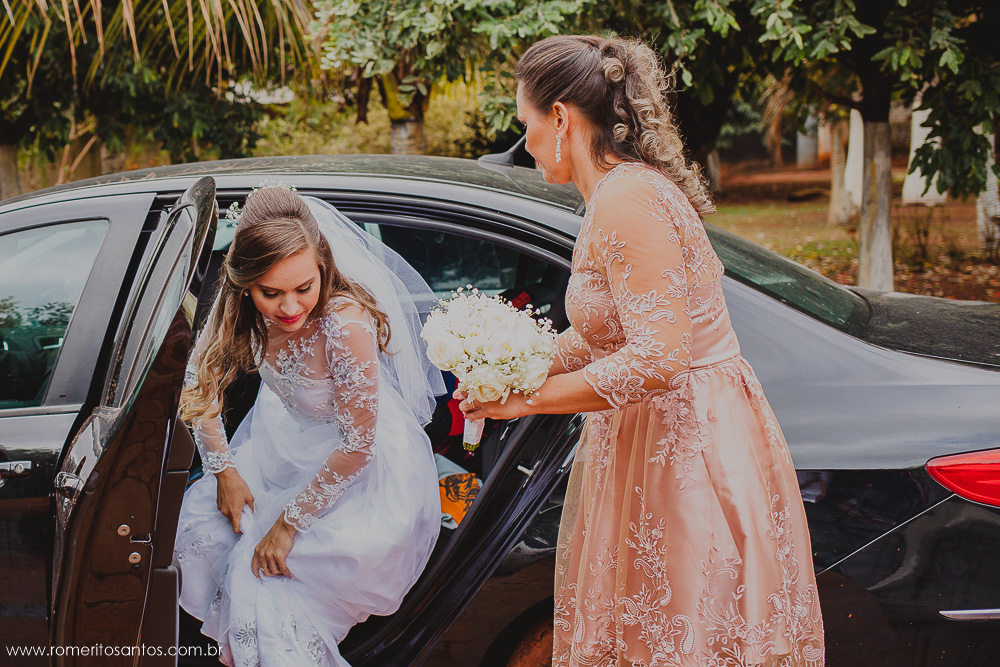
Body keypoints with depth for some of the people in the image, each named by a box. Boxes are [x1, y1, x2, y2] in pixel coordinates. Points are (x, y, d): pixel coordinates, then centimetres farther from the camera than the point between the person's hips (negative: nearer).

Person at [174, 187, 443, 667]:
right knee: (203, 520, -2)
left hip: (364, 465, -6)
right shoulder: (240, 307, -19)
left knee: (263, 568, -17)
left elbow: (358, 445, -26)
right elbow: (201, 381, 0)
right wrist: (222, 468, -6)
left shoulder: (346, 323, -35)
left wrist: (289, 522, -20)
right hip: (288, 442, 6)